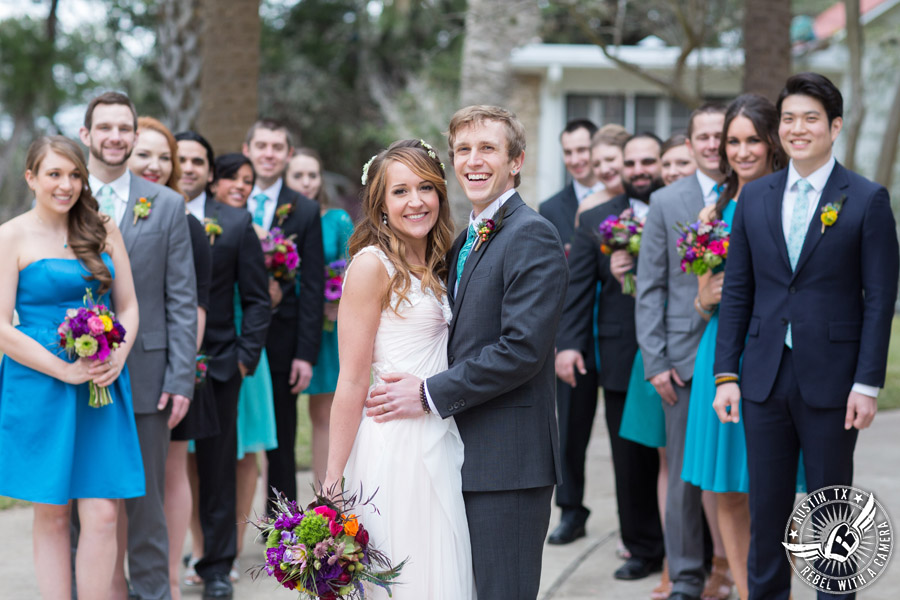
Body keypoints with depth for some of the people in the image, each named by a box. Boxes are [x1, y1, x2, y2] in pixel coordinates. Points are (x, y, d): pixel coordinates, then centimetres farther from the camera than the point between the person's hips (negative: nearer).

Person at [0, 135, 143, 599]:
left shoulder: (103, 230, 10)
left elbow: (129, 307, 13)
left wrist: (118, 357, -7)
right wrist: (66, 371, -14)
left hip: (103, 384, 3)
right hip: (38, 387, -3)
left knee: (102, 514, -3)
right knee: (52, 515, 4)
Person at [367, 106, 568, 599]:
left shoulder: (531, 236, -12)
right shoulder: (465, 241, 18)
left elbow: (522, 348, -20)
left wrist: (430, 394, -16)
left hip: (508, 462, -9)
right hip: (467, 457, 9)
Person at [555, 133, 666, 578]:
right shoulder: (596, 221, 9)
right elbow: (578, 290, 4)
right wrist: (568, 344, -5)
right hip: (621, 362, 2)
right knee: (632, 462, 7)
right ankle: (643, 549, 18)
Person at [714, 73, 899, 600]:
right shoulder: (755, 197, 8)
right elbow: (737, 291, 9)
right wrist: (726, 374, 3)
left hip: (830, 380, -3)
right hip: (765, 378, 3)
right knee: (766, 507, 9)